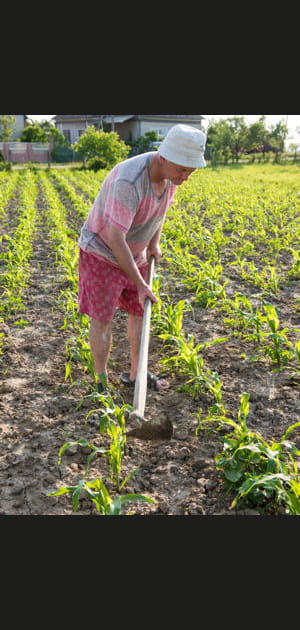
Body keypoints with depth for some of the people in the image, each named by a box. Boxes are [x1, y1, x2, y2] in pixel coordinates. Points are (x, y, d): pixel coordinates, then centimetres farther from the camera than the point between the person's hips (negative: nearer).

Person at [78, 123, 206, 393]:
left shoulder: (171, 173, -9)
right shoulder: (129, 181, -35)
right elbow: (115, 238, -34)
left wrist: (154, 244, 0)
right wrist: (140, 285, -31)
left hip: (135, 253, 7)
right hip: (102, 252, -7)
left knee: (140, 312, 12)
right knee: (102, 319, 0)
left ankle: (135, 373, 29)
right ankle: (102, 384, 16)